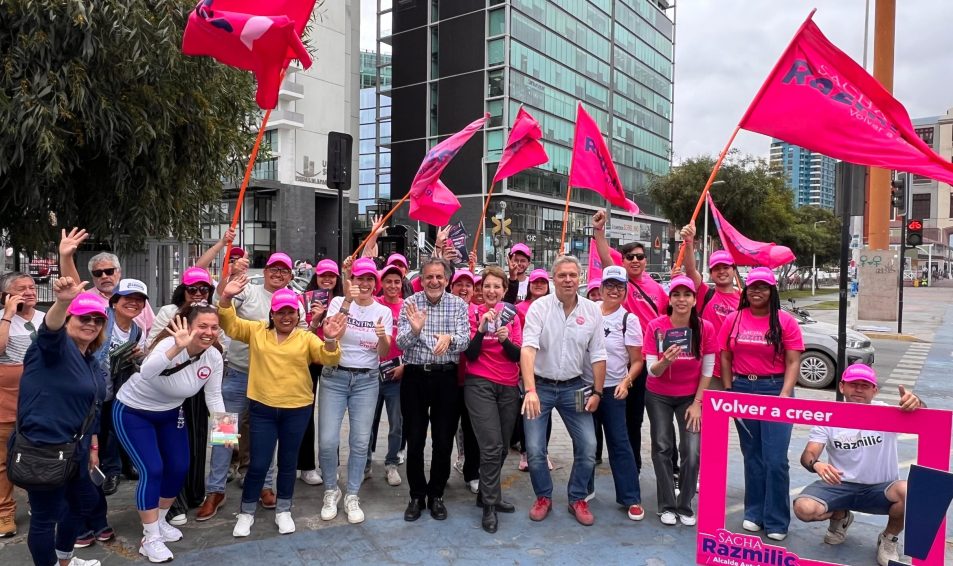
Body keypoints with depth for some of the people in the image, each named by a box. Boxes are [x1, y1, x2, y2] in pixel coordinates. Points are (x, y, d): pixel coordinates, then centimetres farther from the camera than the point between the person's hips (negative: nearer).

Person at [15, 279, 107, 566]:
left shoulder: (91, 362, 12)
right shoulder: (57, 345, -13)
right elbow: (50, 328, -39)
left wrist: (92, 447, 22)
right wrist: (62, 302, -59)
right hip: (43, 451, -10)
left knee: (84, 502, 25)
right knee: (45, 516, 2)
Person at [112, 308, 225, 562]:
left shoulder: (214, 357, -16)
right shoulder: (170, 344, -34)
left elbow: (214, 395, -8)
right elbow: (146, 372, -53)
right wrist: (178, 348, -67)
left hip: (170, 413, 6)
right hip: (133, 411, -6)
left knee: (179, 468, 9)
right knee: (153, 470, -12)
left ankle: (159, 521, 34)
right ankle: (150, 539, 4)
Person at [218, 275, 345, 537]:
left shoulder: (306, 338, -1)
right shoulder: (256, 331, 4)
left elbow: (328, 358, -12)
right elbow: (230, 325, -2)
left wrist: (331, 340, -33)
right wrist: (226, 298, -19)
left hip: (297, 409, 0)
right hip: (262, 408, 0)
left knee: (288, 461, 14)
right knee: (259, 463, 5)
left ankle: (283, 510, 30)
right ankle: (246, 512, 25)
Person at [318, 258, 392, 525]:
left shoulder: (384, 311, 2)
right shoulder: (338, 302, -2)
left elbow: (384, 353, -5)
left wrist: (382, 337, -27)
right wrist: (347, 302, -30)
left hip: (367, 380, 1)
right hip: (335, 376, -1)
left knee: (360, 442, 2)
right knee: (327, 441, -4)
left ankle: (352, 497, 19)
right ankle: (331, 491, 21)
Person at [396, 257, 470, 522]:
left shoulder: (458, 305, 1)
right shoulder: (410, 303, 0)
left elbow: (464, 341, -10)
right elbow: (401, 343, -8)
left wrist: (450, 338, -32)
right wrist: (414, 330, -30)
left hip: (446, 378, 0)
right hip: (415, 377, 0)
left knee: (444, 441, 8)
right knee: (414, 440, 7)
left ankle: (436, 495, 26)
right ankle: (417, 496, 24)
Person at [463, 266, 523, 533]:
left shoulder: (512, 315, 7)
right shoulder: (474, 312, -3)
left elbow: (518, 355, 0)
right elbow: (470, 355, -7)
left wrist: (506, 340, -19)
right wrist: (481, 329, -21)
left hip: (509, 387, 4)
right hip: (480, 384, -4)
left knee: (502, 447, 10)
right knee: (492, 447, -11)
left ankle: (487, 495, 28)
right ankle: (489, 506, 1)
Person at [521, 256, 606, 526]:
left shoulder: (592, 311, -3)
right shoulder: (539, 307, -12)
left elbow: (598, 356, 2)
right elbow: (528, 349, -22)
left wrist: (597, 392, 0)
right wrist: (530, 390, -33)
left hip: (573, 387, 2)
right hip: (540, 385, -2)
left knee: (588, 446, 0)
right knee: (534, 449, -2)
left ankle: (577, 499, 22)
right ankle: (544, 497, 24)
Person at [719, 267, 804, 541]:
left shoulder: (785, 321, -2)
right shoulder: (733, 320, 4)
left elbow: (793, 362, -5)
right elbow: (726, 357, 7)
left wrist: (785, 395, -15)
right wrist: (728, 392, 1)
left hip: (775, 389, -2)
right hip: (742, 389, 2)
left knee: (775, 459, -4)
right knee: (752, 455, 12)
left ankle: (776, 521, 11)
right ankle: (754, 513, 25)